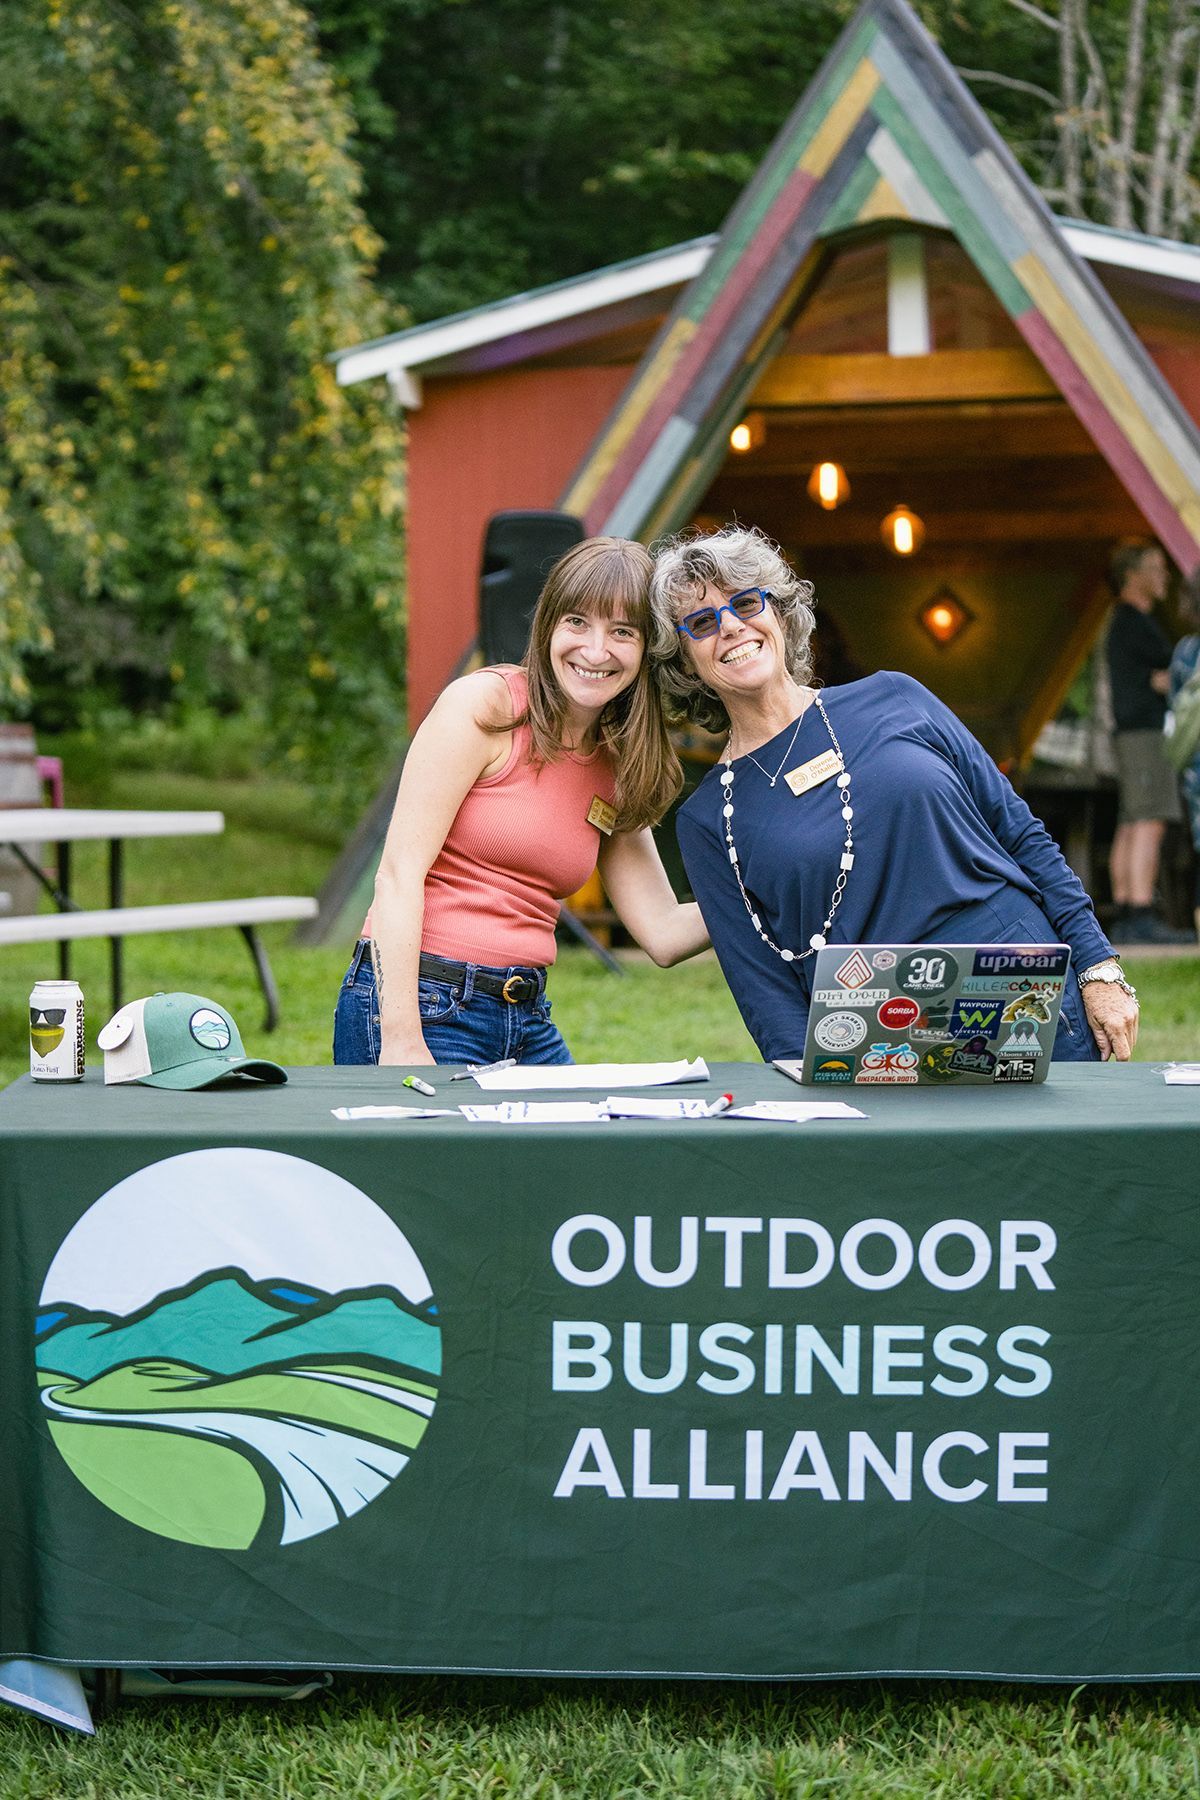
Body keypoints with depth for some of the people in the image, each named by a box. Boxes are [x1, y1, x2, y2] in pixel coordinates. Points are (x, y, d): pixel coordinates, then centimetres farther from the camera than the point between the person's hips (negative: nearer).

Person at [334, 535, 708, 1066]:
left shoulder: (618, 767, 11)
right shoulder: (485, 703, -7)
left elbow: (663, 932, 11)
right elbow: (400, 871, -13)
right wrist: (401, 1041, -19)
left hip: (528, 1022, 6)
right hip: (422, 1004, -6)